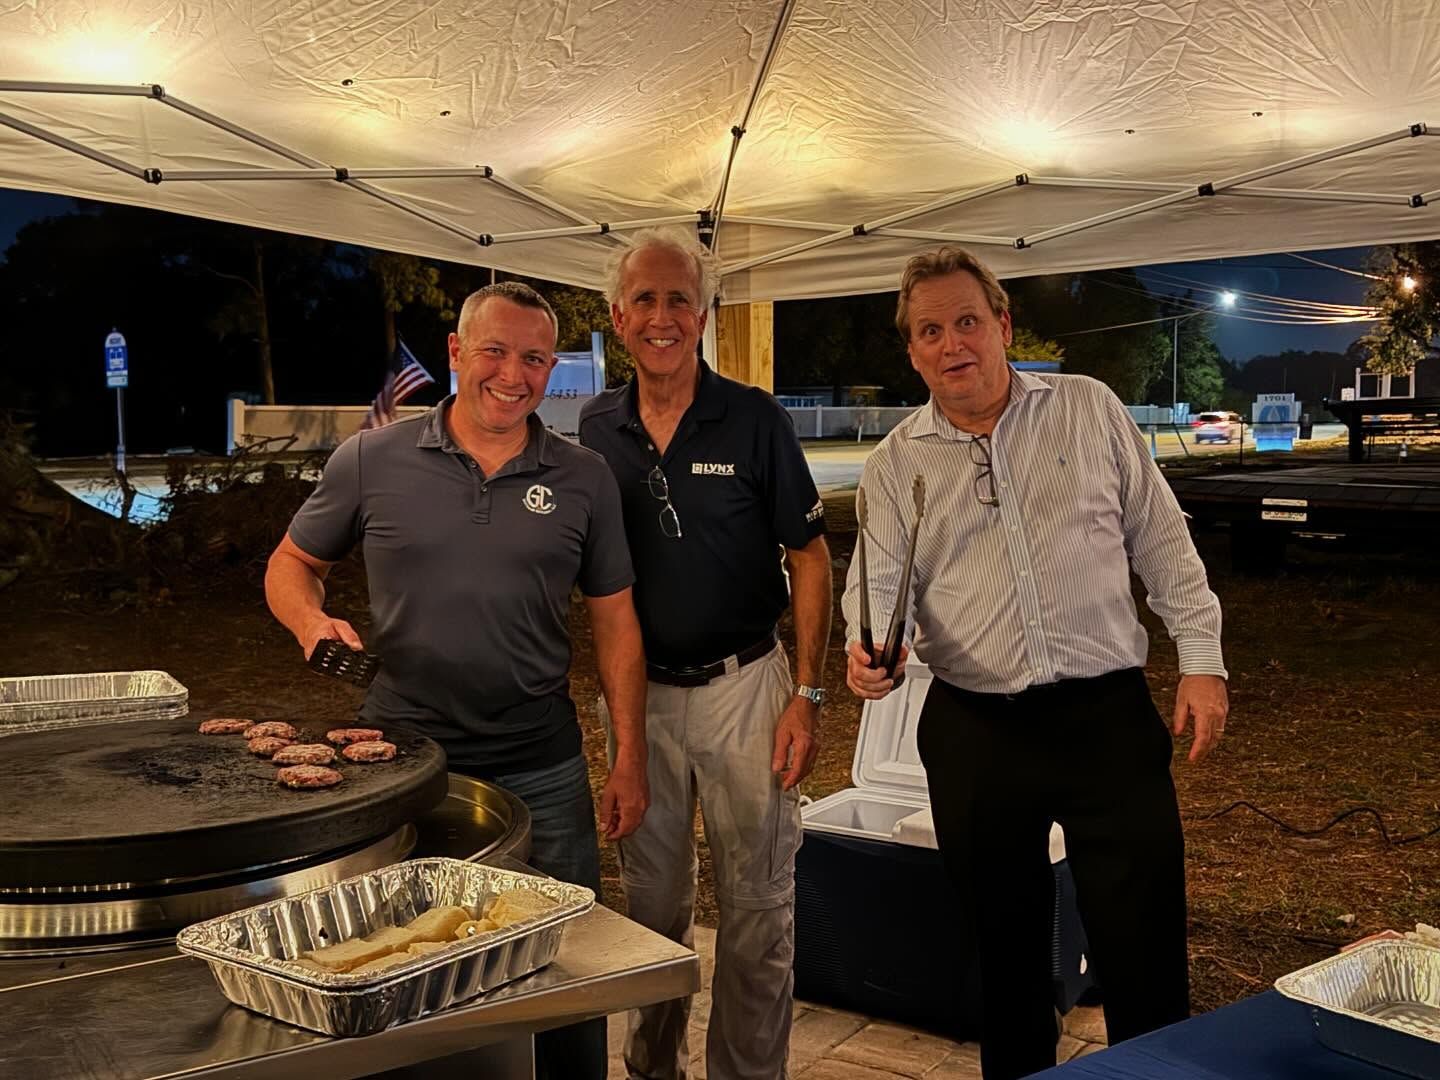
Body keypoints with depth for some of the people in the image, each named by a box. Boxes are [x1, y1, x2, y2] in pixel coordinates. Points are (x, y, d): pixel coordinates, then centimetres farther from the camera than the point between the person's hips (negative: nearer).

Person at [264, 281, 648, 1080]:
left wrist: (629, 759, 2)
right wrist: (313, 621, -13)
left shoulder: (583, 480, 2)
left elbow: (614, 622, 5)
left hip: (542, 773, 1)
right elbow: (289, 565, 10)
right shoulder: (372, 461, -1)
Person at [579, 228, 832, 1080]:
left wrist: (807, 695, -11)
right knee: (651, 901, 16)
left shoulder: (756, 420, -8)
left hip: (742, 685, -3)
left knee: (757, 905, 6)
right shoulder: (596, 429, 2)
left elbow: (809, 557, -5)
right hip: (638, 691, 3)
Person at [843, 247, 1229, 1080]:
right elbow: (878, 582, 3)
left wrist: (1201, 660, 1)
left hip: (1107, 714, -1)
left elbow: (1162, 542, 7)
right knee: (1006, 950, 13)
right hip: (975, 733, 2)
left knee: (1146, 955, 1)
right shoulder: (896, 462, 6)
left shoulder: (1090, 410, 4)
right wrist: (868, 649, -19)